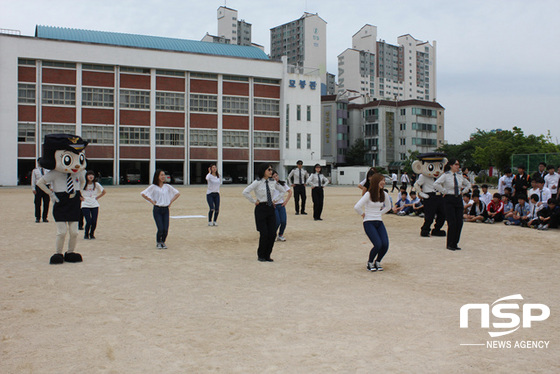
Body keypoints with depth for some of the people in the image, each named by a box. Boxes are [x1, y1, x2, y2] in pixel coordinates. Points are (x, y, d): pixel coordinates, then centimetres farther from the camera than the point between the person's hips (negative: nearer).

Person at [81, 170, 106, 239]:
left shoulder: (96, 184, 3)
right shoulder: (83, 184, -3)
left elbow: (104, 192, 16)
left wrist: (97, 197, 8)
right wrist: (81, 198, 1)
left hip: (95, 205, 2)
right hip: (85, 205, -2)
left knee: (94, 222, -4)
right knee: (88, 221, -11)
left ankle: (92, 234, 21)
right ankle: (86, 234, 15)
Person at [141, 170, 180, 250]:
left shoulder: (167, 186, 8)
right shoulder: (153, 187, -2)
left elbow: (177, 194, 15)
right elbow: (143, 194, -8)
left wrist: (171, 202, 6)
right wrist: (152, 202, -8)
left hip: (166, 210, 3)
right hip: (157, 210, -3)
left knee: (166, 229, -4)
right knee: (160, 229, -10)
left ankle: (163, 242, 22)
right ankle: (158, 243, 15)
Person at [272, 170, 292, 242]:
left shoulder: (283, 184, 3)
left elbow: (290, 192, 13)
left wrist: (286, 201, 6)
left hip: (281, 205, 4)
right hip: (273, 206, -4)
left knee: (284, 222, -3)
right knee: (277, 222, -9)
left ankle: (280, 235, 20)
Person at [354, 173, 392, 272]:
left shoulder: (384, 194, 5)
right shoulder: (368, 194, -12)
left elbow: (388, 207, 25)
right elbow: (356, 207, -20)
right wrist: (363, 214, -5)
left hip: (379, 222, 5)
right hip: (369, 223, -5)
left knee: (385, 244, -11)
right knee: (378, 245, -19)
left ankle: (377, 262, 18)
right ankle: (370, 263, 9)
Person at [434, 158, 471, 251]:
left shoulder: (460, 176, 10)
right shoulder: (446, 175, -7)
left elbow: (468, 184, 26)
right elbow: (436, 184, -18)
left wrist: (463, 191, 11)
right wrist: (444, 191, -13)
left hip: (459, 199, 5)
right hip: (449, 200, -5)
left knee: (459, 222, 2)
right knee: (452, 223, -8)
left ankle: (455, 243, 14)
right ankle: (450, 244, 4)